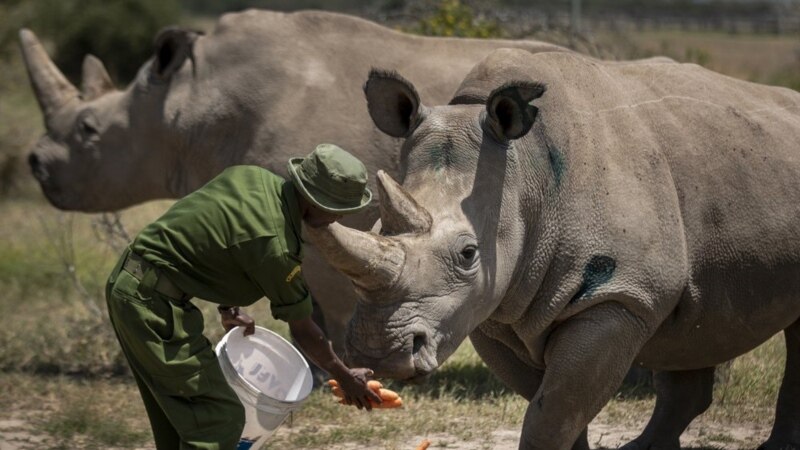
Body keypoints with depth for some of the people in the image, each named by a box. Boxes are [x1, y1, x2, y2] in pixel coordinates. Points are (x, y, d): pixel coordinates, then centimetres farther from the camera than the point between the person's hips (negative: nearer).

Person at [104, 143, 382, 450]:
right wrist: (345, 377, 9)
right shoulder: (275, 245, -20)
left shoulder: (252, 176, 4)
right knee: (220, 417, -7)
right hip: (153, 303, -10)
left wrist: (227, 307, 22)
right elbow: (303, 331, -6)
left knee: (175, 415, 19)